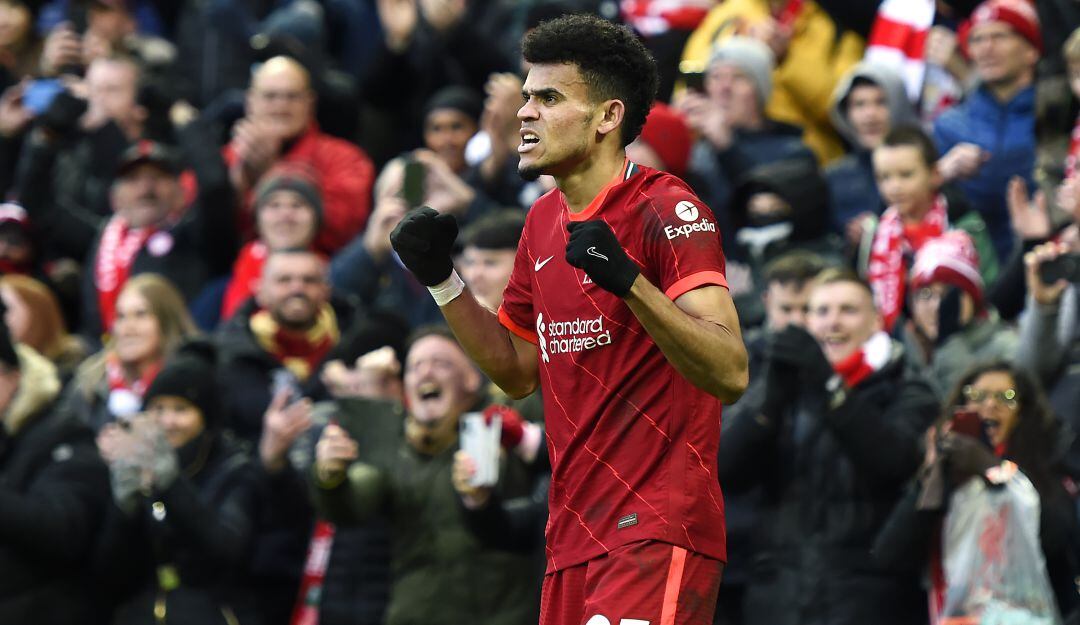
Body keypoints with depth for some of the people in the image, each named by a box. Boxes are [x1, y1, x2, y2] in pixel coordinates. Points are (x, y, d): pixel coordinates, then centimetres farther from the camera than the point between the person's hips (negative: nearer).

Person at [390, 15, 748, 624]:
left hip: (658, 533, -8)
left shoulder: (666, 209, -10)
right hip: (573, 540, 8)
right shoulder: (544, 221, 15)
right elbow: (518, 372, 26)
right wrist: (442, 280, 15)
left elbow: (731, 374, -21)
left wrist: (628, 281, -32)